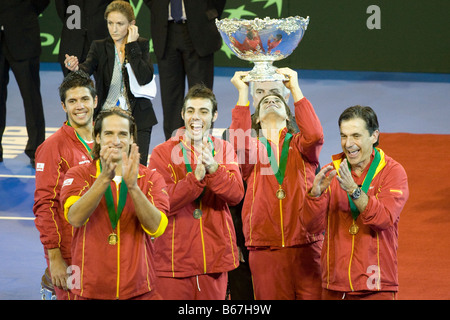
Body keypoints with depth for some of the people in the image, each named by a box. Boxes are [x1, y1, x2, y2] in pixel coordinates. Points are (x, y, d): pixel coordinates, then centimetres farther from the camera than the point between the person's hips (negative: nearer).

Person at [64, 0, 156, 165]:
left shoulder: (141, 45, 3)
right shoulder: (100, 47, 5)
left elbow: (145, 78, -14)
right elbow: (87, 68, -15)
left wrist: (131, 45, -12)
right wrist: (76, 68, -38)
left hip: (137, 119, -1)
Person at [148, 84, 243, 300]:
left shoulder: (225, 150, 9)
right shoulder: (162, 153, 0)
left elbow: (236, 195, -6)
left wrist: (213, 167, -23)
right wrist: (197, 177, -24)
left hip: (215, 256, 2)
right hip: (174, 257, -2)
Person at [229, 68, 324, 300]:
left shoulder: (298, 144, 13)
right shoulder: (253, 147, 14)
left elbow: (314, 135, -10)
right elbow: (239, 143, -10)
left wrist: (295, 88, -4)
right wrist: (243, 93, -5)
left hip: (306, 245, 0)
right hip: (265, 249, 1)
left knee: (313, 296, -6)